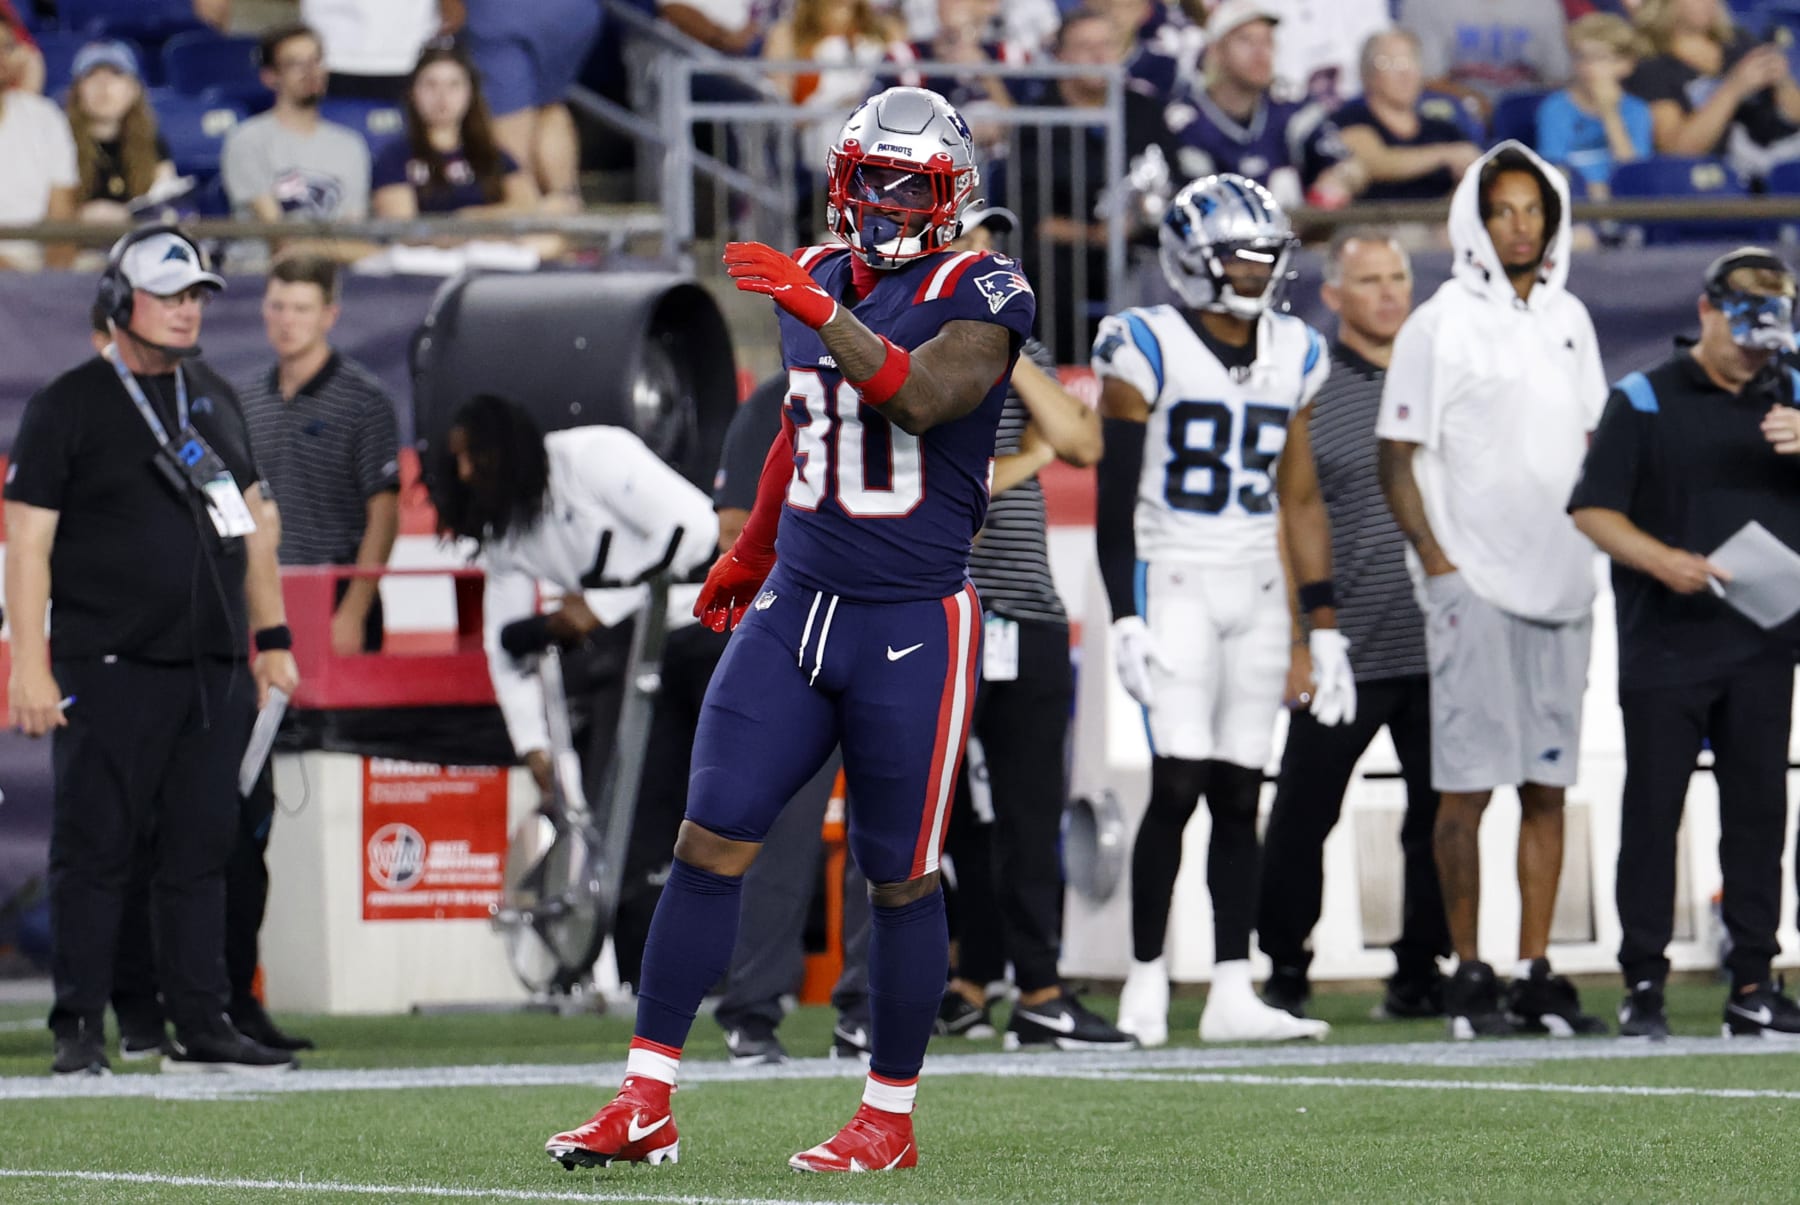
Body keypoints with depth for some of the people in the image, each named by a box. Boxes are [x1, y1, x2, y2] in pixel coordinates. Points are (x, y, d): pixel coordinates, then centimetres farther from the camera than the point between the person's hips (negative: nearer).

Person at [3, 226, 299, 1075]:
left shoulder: (216, 400, 16)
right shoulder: (68, 407, -3)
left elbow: (252, 522, 23)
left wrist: (271, 638, 16)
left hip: (215, 671, 6)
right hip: (109, 672, -6)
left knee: (200, 851, 6)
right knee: (96, 849, -4)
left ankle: (201, 1030, 10)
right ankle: (77, 1030, 0)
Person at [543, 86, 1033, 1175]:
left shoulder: (981, 293, -8)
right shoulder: (819, 280, 11)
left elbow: (923, 396, -27)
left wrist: (826, 316, -34)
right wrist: (752, 554, 37)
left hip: (914, 626, -5)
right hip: (796, 606, 5)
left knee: (900, 879, 2)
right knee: (710, 841, -3)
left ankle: (891, 1120, 16)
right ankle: (646, 1106, -1)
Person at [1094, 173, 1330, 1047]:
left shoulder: (1296, 358, 10)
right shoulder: (1147, 350, -6)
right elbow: (1115, 498, -6)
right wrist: (1125, 615, -12)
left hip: (1260, 590, 5)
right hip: (1174, 582, -5)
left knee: (1239, 795, 3)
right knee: (1179, 783, -12)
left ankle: (1232, 993, 3)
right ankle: (1146, 980, -2)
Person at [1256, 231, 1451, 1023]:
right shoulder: (1308, 386, 0)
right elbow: (1296, 516, -1)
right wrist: (1305, 637, -6)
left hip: (1440, 644, 3)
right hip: (1347, 647, -3)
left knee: (1439, 815, 6)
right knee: (1302, 814, 0)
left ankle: (1420, 972, 16)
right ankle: (1285, 970, 10)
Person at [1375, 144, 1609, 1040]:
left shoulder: (1569, 321, 13)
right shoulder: (1440, 325, -5)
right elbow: (1398, 460, -5)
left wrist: (1590, 553, 12)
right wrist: (1437, 562, -11)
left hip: (1560, 584, 6)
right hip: (1473, 586, -6)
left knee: (1546, 785, 6)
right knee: (1468, 785, -4)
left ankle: (1535, 974, 10)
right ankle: (1468, 976, 1)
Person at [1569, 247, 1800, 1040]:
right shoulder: (1644, 402, 1)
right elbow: (1592, 509, -3)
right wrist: (1660, 560, -19)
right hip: (1665, 642, -4)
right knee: (1652, 810, -3)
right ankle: (1643, 985, 1)